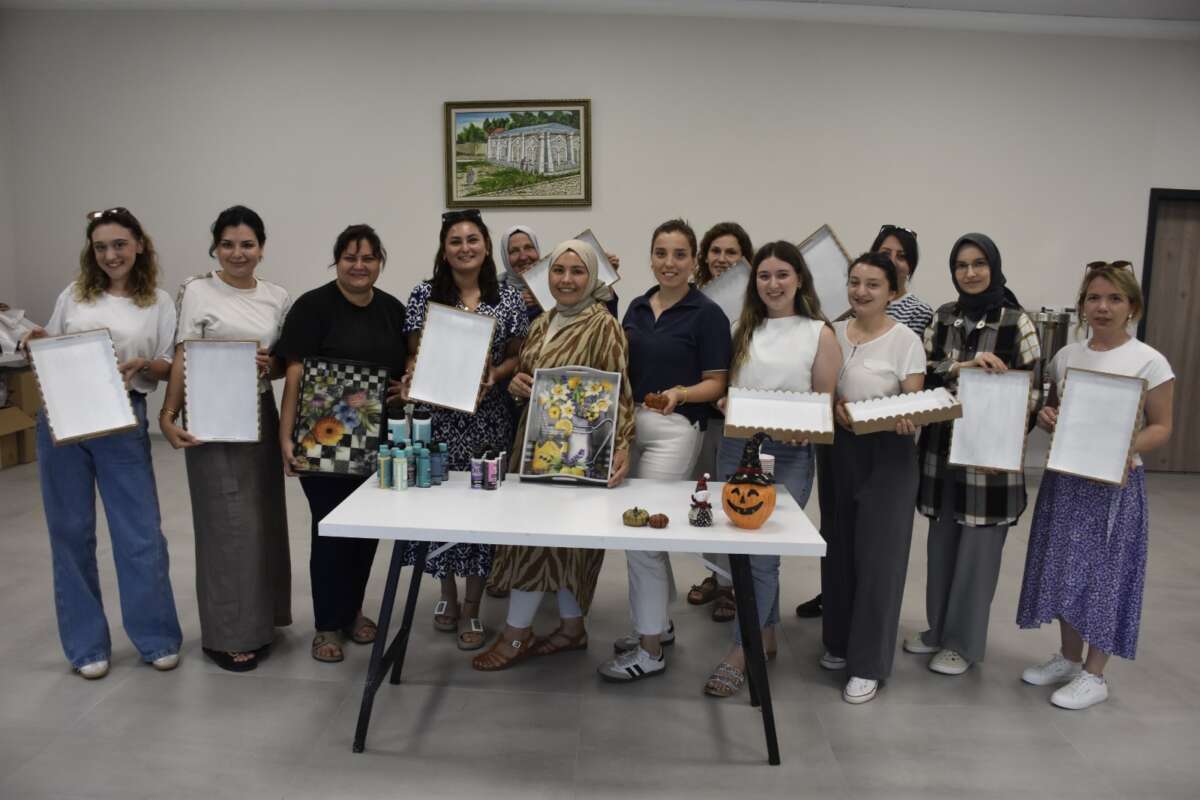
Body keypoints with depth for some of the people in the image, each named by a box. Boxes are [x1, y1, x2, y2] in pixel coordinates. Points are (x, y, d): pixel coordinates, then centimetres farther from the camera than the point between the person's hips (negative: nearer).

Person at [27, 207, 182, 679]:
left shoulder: (159, 303, 5)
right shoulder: (73, 295, 10)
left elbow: (171, 368, 3)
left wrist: (142, 363, -17)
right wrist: (39, 345, -6)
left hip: (123, 424, -2)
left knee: (140, 532, 0)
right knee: (71, 531, 8)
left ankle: (157, 638, 17)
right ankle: (85, 645, 22)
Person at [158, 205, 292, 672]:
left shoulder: (278, 297, 8)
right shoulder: (197, 292, -4)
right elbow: (183, 360, -8)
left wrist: (270, 366, -9)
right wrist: (168, 416, -16)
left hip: (261, 416, 5)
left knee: (263, 519, 11)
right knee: (227, 523, -1)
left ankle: (258, 620, 28)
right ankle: (226, 634, 12)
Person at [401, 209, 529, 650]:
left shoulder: (508, 297, 3)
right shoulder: (425, 293, 3)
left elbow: (517, 356, 6)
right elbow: (413, 355, 5)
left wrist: (494, 375, -12)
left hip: (488, 417, 0)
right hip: (437, 415, 0)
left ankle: (471, 608, 18)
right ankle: (447, 595, 28)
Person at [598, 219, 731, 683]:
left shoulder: (707, 314, -7)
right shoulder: (637, 307, 11)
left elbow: (715, 383, -7)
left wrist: (681, 393, -25)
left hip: (675, 428, -7)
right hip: (630, 421, 7)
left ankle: (650, 649, 6)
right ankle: (658, 622, 31)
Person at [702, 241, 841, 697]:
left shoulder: (820, 334, 0)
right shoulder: (744, 330, 11)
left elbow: (826, 404, -1)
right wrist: (725, 404, -8)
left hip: (788, 456, -4)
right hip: (736, 448, 4)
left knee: (761, 554, -6)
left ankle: (740, 652, 6)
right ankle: (765, 635, 30)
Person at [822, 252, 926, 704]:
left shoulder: (906, 341, -7)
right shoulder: (833, 334, 5)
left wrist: (908, 423, -31)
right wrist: (833, 406, -14)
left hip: (889, 454, -4)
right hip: (839, 449, 4)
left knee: (877, 555, 0)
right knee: (839, 548, 12)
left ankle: (868, 663, 11)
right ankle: (840, 641, 30)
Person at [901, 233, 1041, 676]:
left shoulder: (1016, 321, -4)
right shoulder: (943, 317, 7)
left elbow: (1032, 385, -4)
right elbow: (923, 372, -1)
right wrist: (965, 365, -17)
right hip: (943, 441, 4)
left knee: (978, 546, 4)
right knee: (942, 541, 13)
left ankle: (964, 641, 19)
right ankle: (938, 628, 29)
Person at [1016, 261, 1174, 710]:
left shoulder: (1149, 361, -7)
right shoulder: (1066, 356, 6)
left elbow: (1161, 427, -6)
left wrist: (1128, 445, -25)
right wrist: (1045, 419, -7)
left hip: (1115, 482, -5)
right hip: (1064, 477, 5)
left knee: (1104, 572, 3)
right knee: (1065, 568, 12)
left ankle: (1094, 674, 18)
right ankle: (1068, 658, 29)